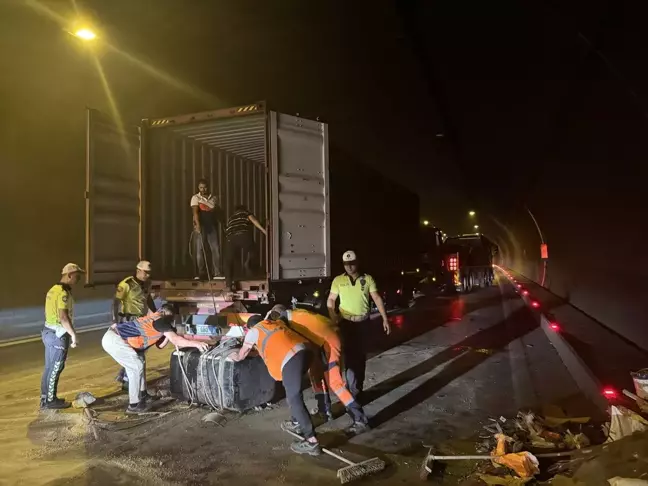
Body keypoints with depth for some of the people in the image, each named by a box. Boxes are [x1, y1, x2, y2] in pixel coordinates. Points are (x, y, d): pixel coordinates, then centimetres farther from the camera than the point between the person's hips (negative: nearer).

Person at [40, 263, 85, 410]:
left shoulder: (54, 289, 12)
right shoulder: (63, 293, -20)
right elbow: (63, 317, -28)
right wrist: (74, 335, -22)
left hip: (49, 332, 10)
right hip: (58, 335, -10)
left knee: (49, 367, 16)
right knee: (55, 369, 1)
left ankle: (45, 399, 25)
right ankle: (50, 401, 10)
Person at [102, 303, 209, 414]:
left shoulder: (153, 319, 19)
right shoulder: (161, 320, -9)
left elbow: (160, 345, 20)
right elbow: (175, 340, -19)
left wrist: (168, 333, 7)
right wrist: (196, 343, -19)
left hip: (113, 336, 10)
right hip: (113, 339, -10)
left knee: (137, 364, 18)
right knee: (137, 366, -5)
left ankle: (142, 395, 29)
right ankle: (134, 405, 2)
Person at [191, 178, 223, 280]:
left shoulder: (213, 198, 12)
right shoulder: (195, 198, -1)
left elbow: (218, 212, 20)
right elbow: (195, 211, -15)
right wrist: (197, 224, -28)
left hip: (212, 226, 3)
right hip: (200, 227, -3)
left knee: (216, 249, -4)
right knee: (199, 250, -1)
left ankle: (217, 273, -3)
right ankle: (201, 273, 6)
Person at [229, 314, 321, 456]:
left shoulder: (254, 331, 18)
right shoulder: (276, 323, 34)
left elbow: (241, 355, 31)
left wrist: (234, 356, 52)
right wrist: (259, 348, 62)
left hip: (291, 359, -8)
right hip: (305, 350, 8)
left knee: (294, 399, -3)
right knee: (292, 389, 28)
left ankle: (311, 442, -6)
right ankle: (297, 423, 38)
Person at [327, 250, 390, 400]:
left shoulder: (367, 279, -2)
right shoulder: (338, 280, -2)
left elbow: (377, 299, -3)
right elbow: (331, 300, 2)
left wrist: (385, 319, -9)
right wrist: (332, 315, -15)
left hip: (363, 322, 2)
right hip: (346, 322, -1)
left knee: (361, 356, 13)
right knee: (349, 356, -6)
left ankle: (358, 388, 29)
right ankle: (353, 392, 0)